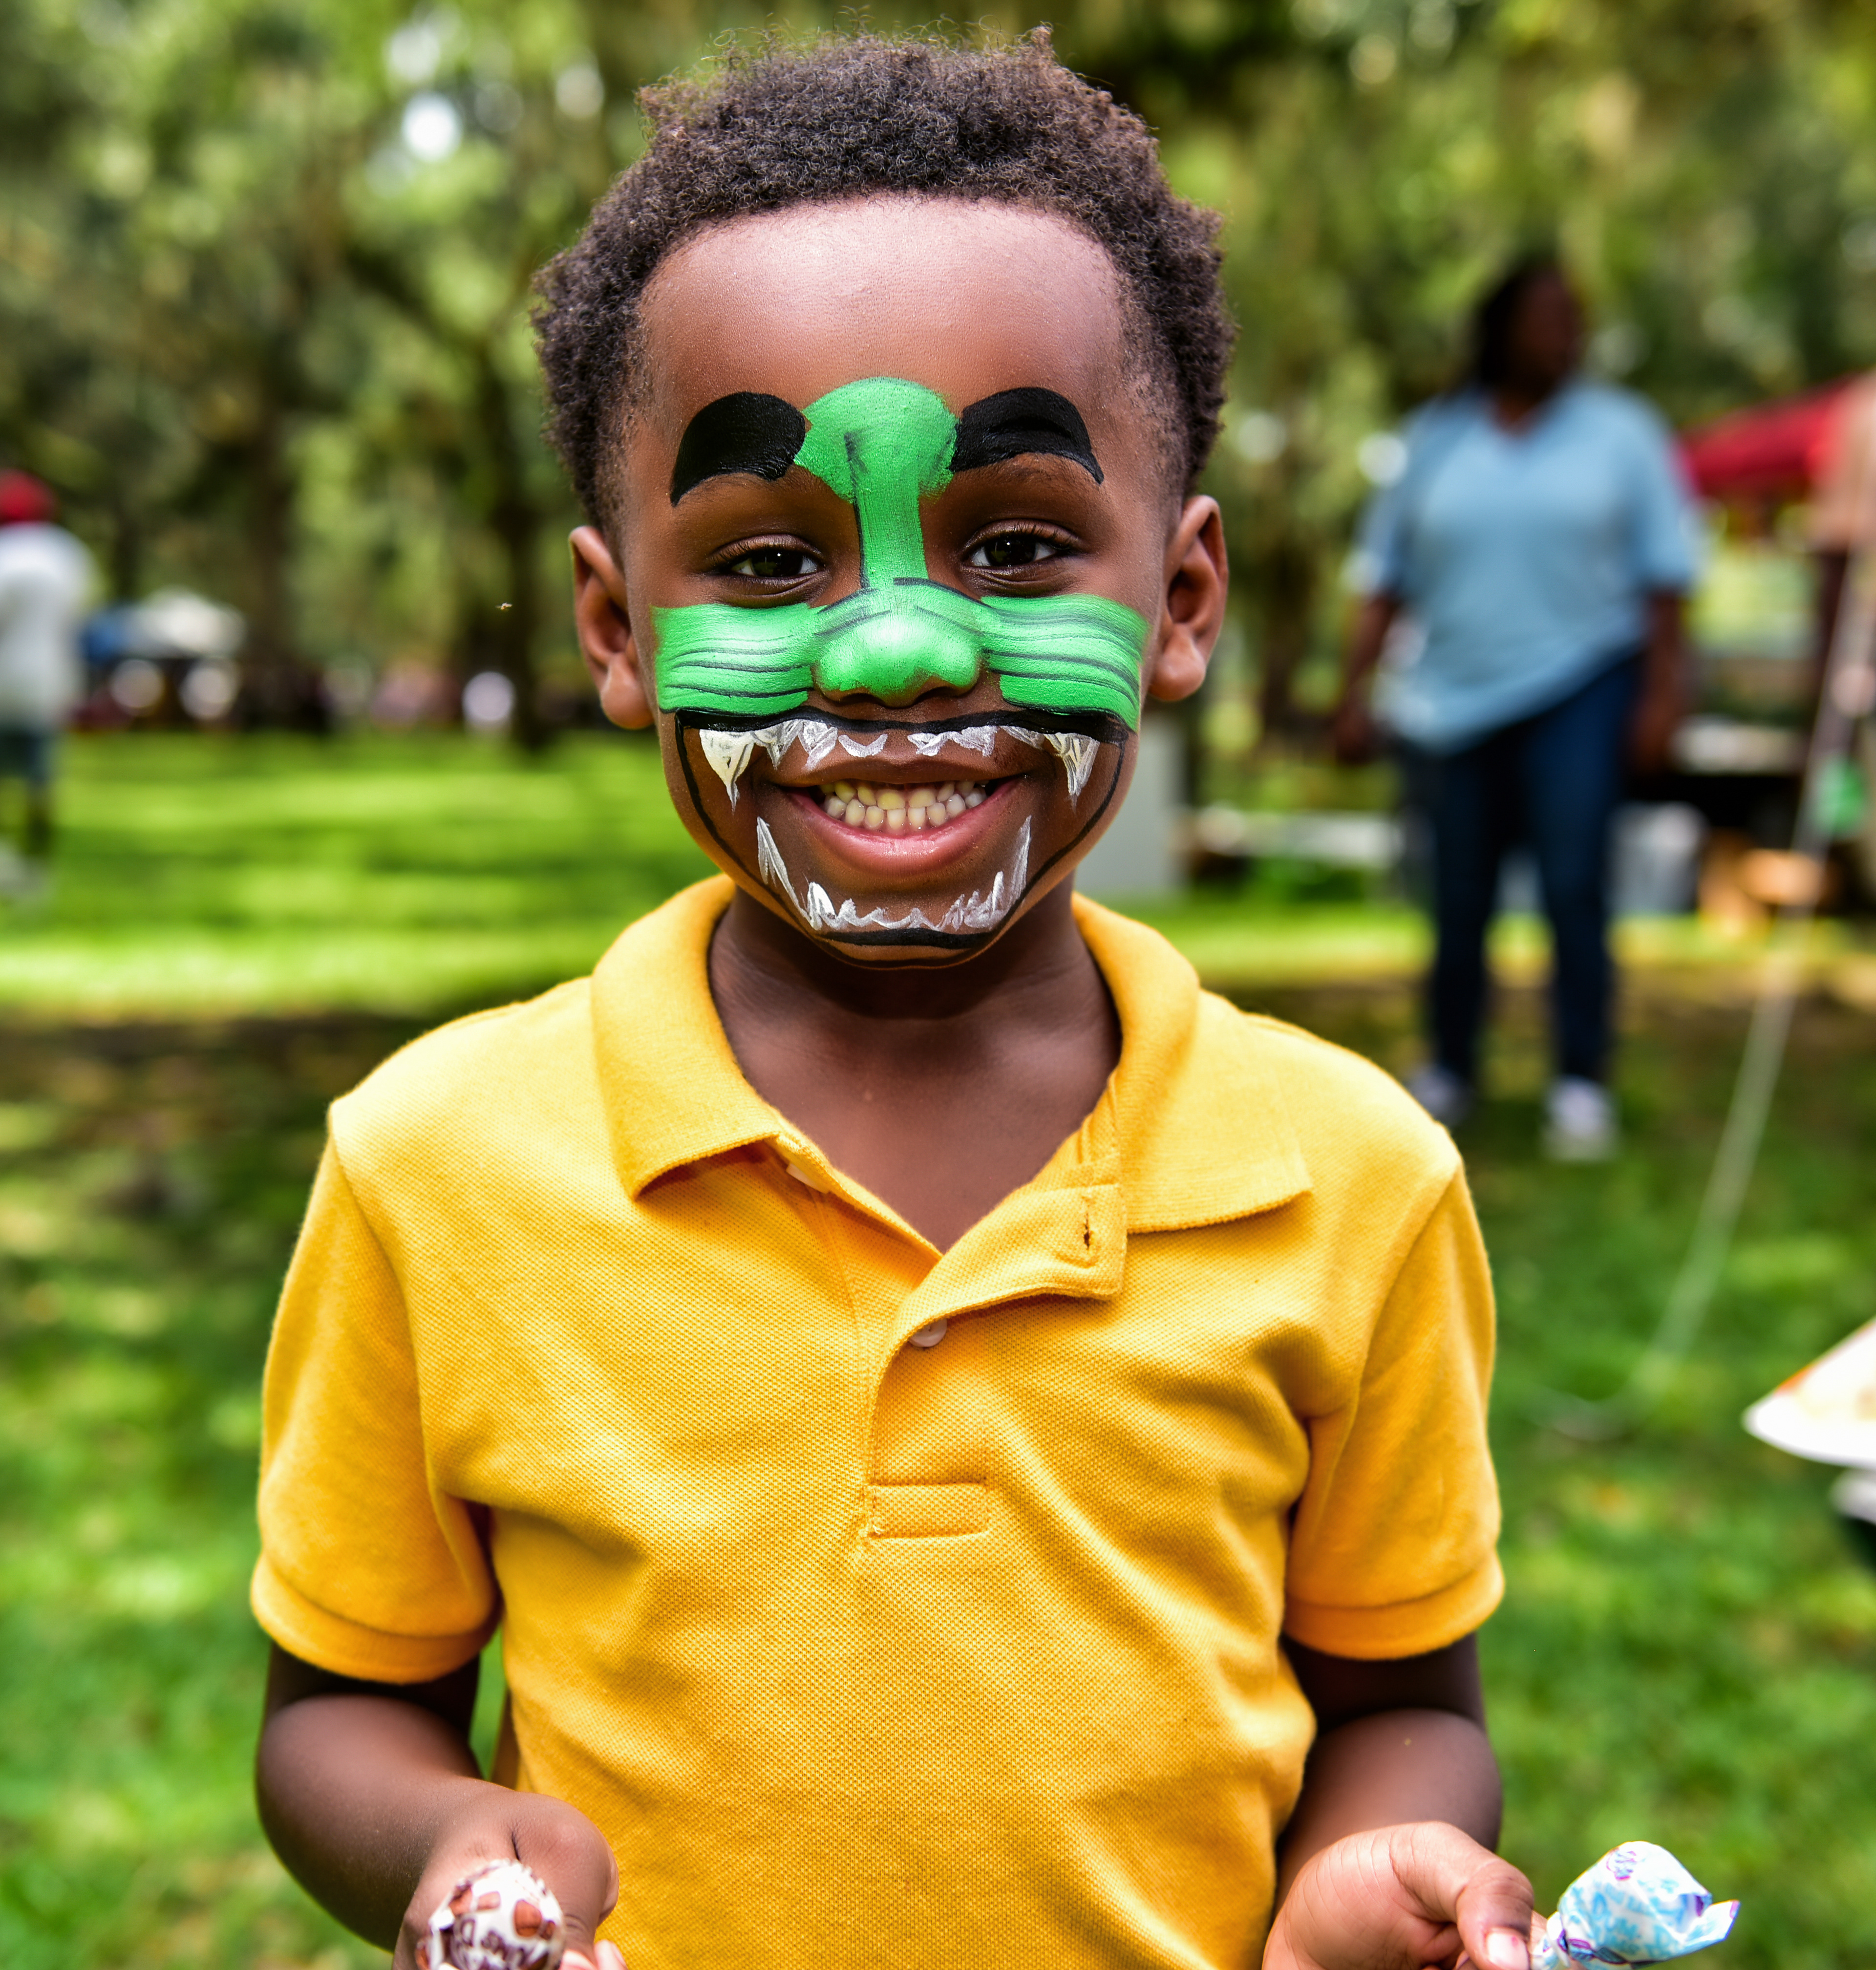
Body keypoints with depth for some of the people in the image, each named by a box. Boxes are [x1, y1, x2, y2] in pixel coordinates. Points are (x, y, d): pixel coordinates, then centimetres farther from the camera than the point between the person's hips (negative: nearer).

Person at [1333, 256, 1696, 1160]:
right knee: (1458, 901, 5)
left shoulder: (1623, 431, 7)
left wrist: (1662, 691, -4)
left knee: (1574, 887, -11)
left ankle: (1580, 1084, -1)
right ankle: (1449, 1071, 22)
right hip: (1452, 702, 2)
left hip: (1581, 691, -1)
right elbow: (1386, 576, 10)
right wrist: (1356, 688, 4)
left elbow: (1663, 574, 4)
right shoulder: (1435, 437, 9)